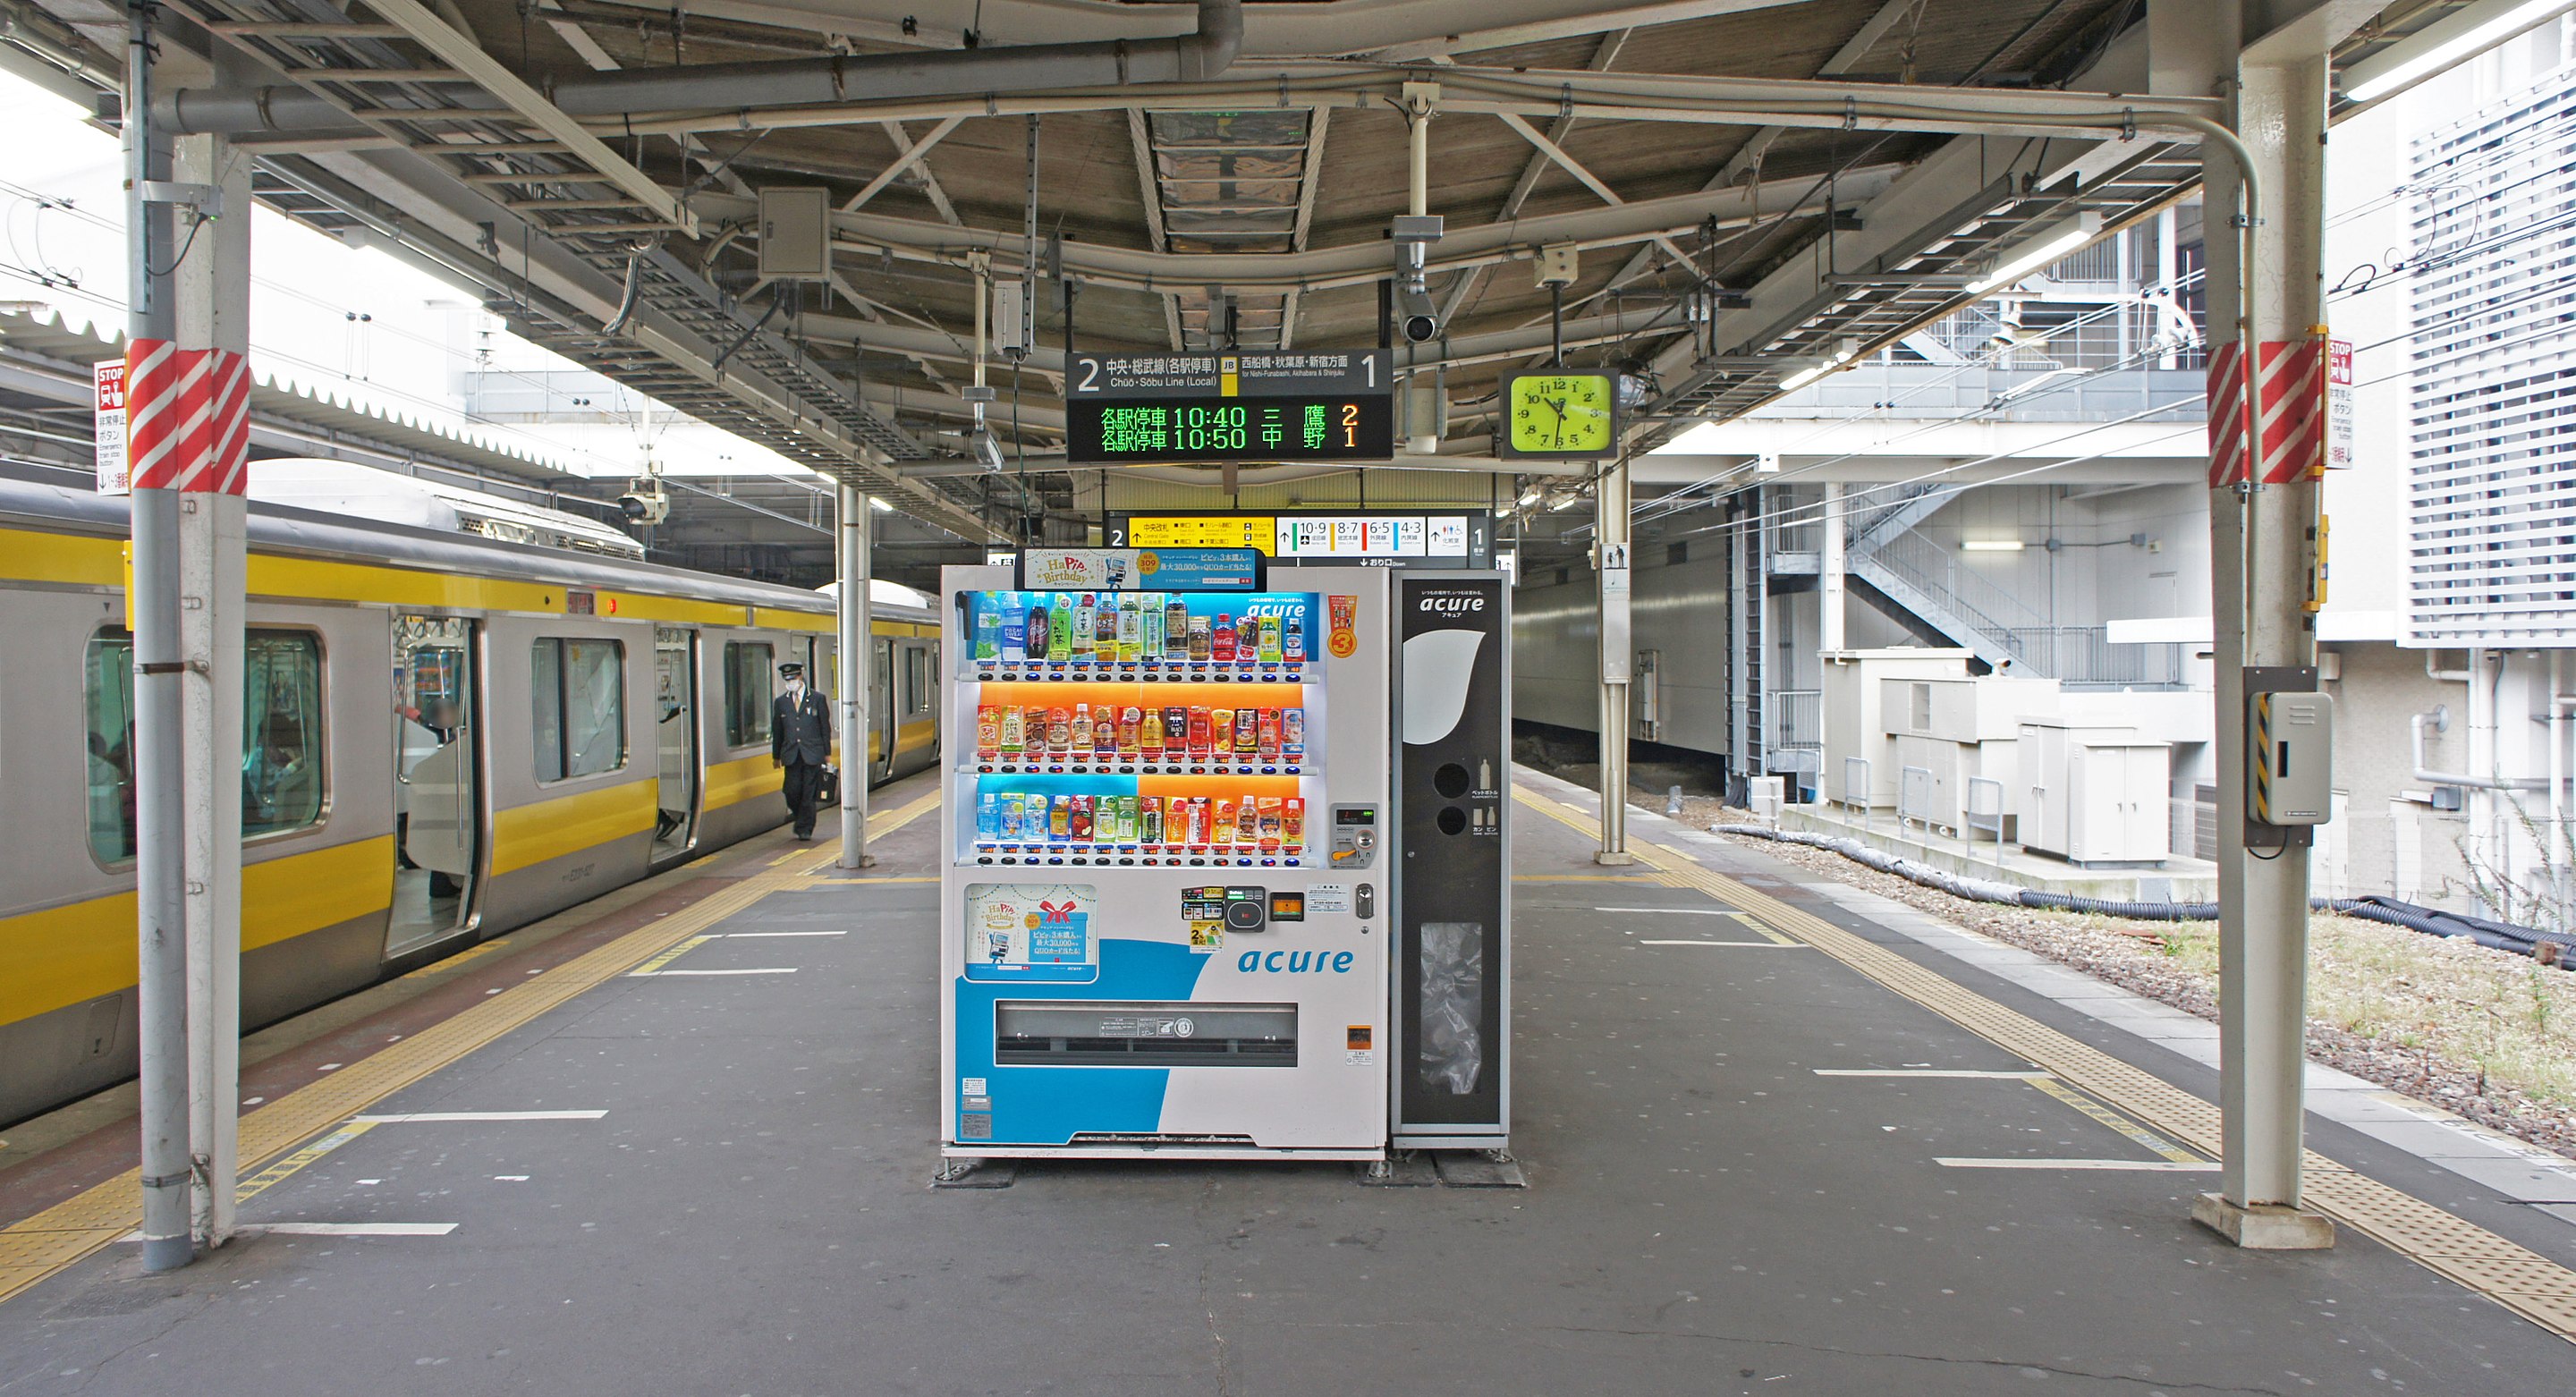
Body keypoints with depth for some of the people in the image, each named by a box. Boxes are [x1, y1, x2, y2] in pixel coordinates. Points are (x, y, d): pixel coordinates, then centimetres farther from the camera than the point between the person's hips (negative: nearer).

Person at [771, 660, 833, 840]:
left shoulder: (817, 699, 4)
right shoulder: (780, 702, 11)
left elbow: (825, 727, 4)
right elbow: (777, 731, 13)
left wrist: (827, 753, 2)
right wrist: (776, 756, 12)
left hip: (812, 755, -2)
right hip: (791, 755, 2)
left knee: (809, 793, -3)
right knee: (792, 792, -3)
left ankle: (805, 829, 7)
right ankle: (803, 822, 21)